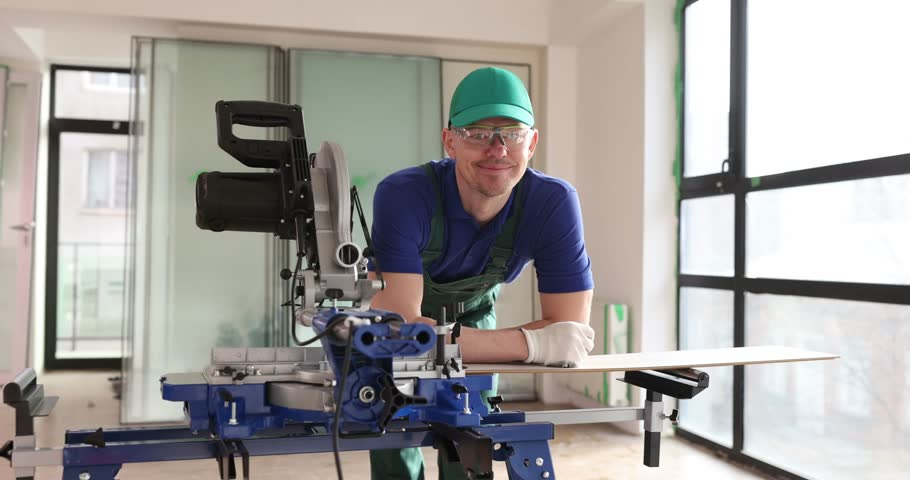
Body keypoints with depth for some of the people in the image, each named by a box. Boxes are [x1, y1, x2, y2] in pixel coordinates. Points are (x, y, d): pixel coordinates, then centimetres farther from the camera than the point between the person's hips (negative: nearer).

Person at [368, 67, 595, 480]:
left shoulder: (554, 203, -31)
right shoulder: (402, 196, -39)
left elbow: (571, 332, -30)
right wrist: (533, 343, -47)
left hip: (473, 314, 2)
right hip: (396, 313, -2)